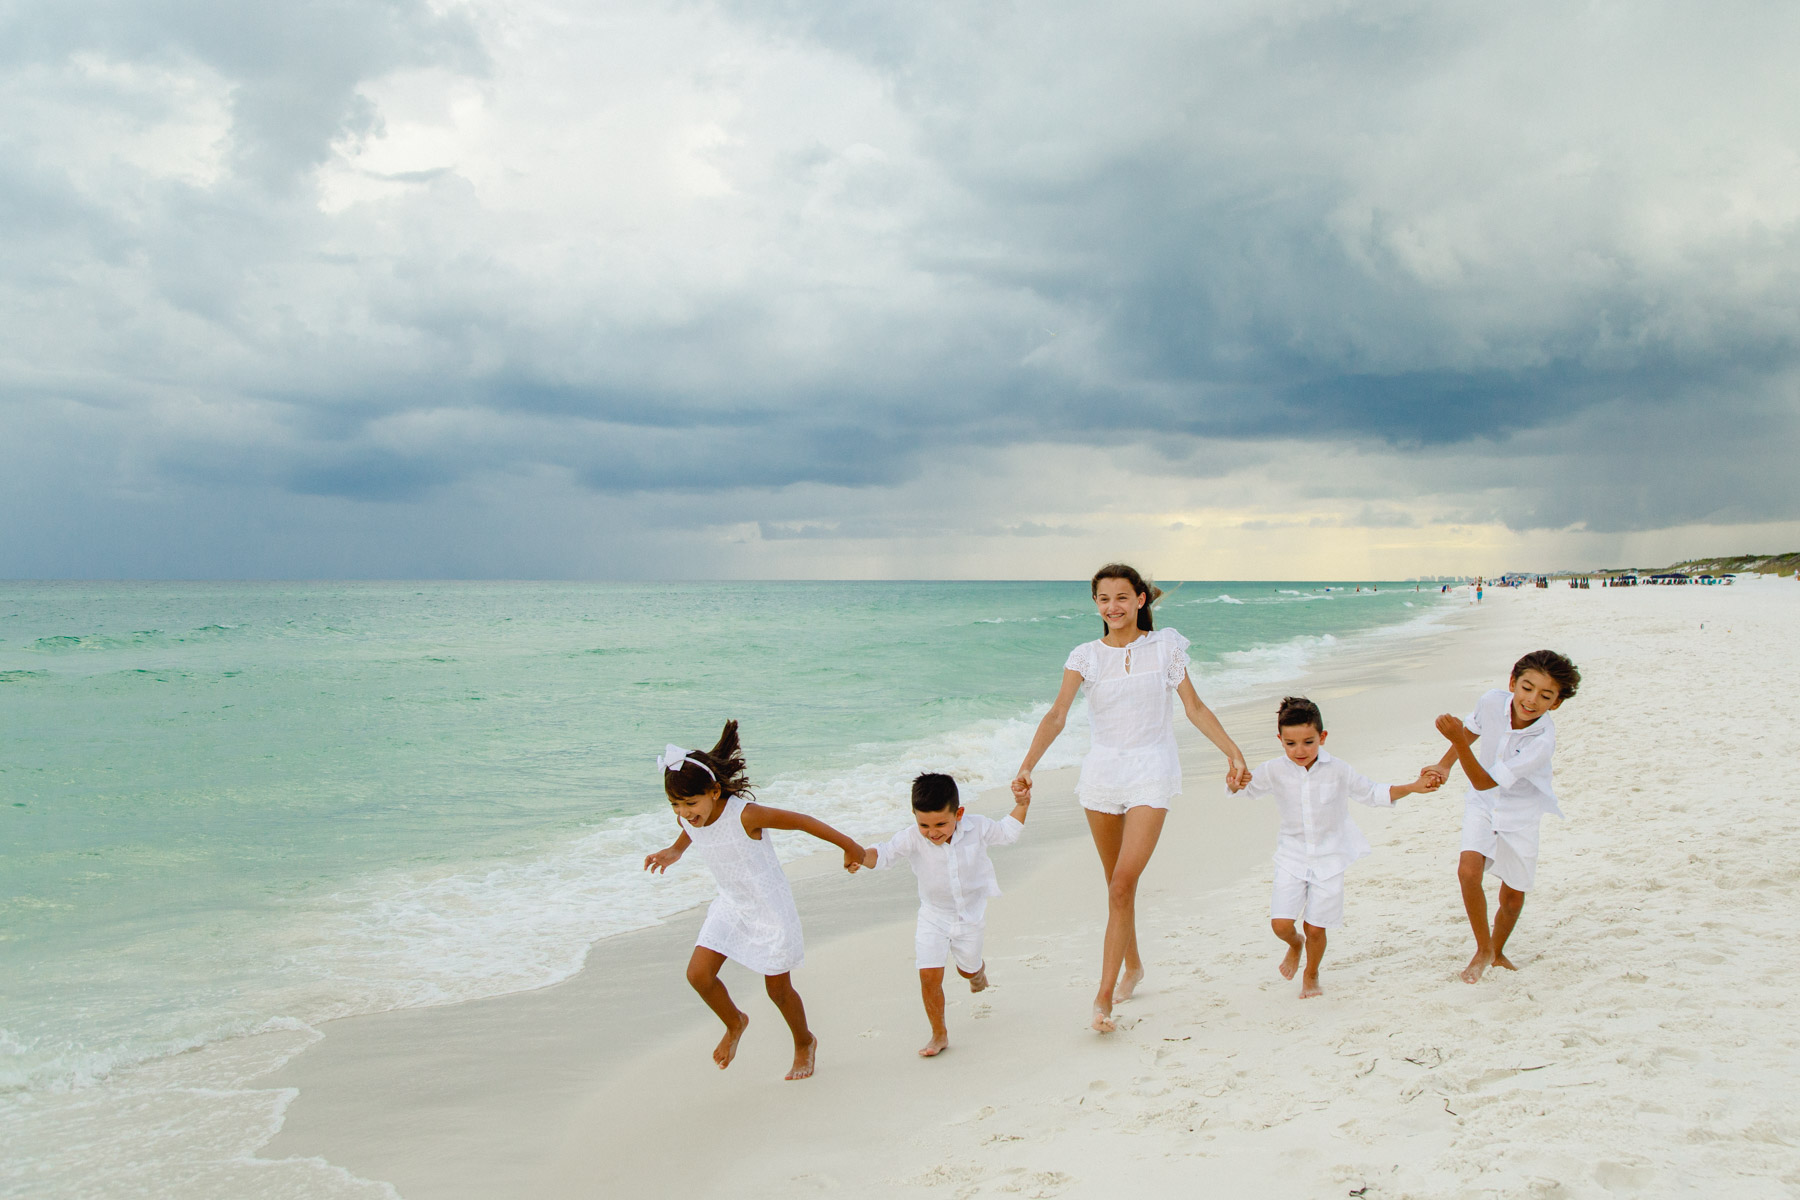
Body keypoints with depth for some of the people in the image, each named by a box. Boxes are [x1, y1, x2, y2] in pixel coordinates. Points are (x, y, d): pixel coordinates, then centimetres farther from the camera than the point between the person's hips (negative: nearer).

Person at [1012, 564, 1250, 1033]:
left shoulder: (1165, 647, 1)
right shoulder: (1086, 656, 1)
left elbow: (1195, 707, 6)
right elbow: (1056, 716, -9)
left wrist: (1233, 751, -3)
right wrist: (1027, 765, -22)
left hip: (1151, 771, -2)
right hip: (1103, 769, 2)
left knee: (1123, 884, -13)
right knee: (1117, 884, 14)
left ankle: (1104, 995, -11)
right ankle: (1132, 966, 36)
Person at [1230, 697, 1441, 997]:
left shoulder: (1337, 771, -11)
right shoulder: (1274, 771, -10)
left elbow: (1373, 794, 1)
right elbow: (1246, 788, 4)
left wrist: (1413, 787, -10)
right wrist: (1237, 782, -21)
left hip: (1329, 859, -1)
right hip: (1292, 857, 1)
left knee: (1315, 927, 2)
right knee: (1280, 923, -9)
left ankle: (1311, 976, 32)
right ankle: (1294, 944, 30)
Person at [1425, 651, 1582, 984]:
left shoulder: (1543, 740, -33)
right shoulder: (1492, 701, -22)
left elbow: (1484, 782, -34)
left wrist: (1457, 740, -47)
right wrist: (1443, 765, -8)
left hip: (1520, 812, -2)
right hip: (1482, 805, 2)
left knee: (1513, 898, 9)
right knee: (1468, 871, -21)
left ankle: (1497, 951, 39)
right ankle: (1483, 949, 1)